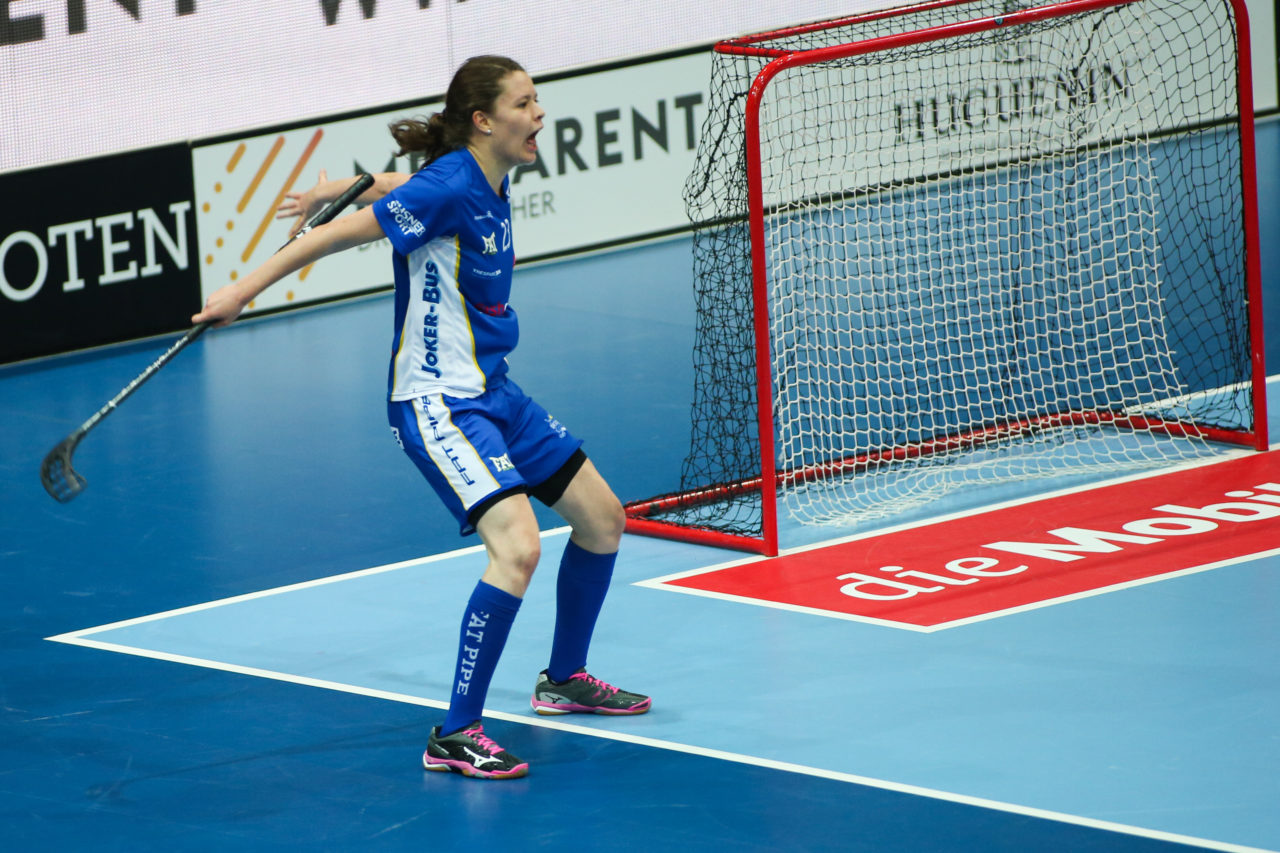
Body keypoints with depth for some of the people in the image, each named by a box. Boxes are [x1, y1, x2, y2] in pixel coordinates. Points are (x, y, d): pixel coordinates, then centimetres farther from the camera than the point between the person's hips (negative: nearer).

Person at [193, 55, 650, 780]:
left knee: (602, 517, 16)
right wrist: (242, 291, -14)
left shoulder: (487, 180, 4)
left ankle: (564, 680, 36)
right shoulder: (449, 188, -22)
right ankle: (455, 738, -20)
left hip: (492, 392, 10)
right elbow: (340, 235, -17)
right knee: (518, 546, -25)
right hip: (438, 402, -10)